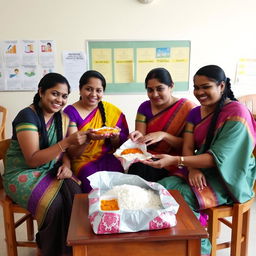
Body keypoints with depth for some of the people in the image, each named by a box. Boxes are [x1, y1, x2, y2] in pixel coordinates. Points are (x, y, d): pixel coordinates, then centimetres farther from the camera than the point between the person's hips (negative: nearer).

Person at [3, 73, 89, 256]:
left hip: (51, 171, 5)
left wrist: (66, 165, -11)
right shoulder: (27, 116, -17)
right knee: (54, 203, -30)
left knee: (76, 194, -23)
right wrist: (67, 142, -30)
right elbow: (33, 160, -22)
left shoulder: (62, 117, 3)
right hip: (22, 174, -5)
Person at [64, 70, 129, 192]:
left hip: (109, 158, 2)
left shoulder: (112, 111, 6)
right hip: (84, 161, -2)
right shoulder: (71, 112, -2)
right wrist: (88, 137, -27)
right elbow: (72, 153, -7)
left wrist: (115, 137, -16)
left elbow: (120, 145, 8)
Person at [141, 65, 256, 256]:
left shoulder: (236, 113, -17)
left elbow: (218, 158, -24)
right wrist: (192, 169, -22)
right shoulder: (196, 112, 6)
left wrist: (175, 160, -34)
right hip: (200, 171, 6)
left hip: (227, 176, -6)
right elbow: (188, 148, 0)